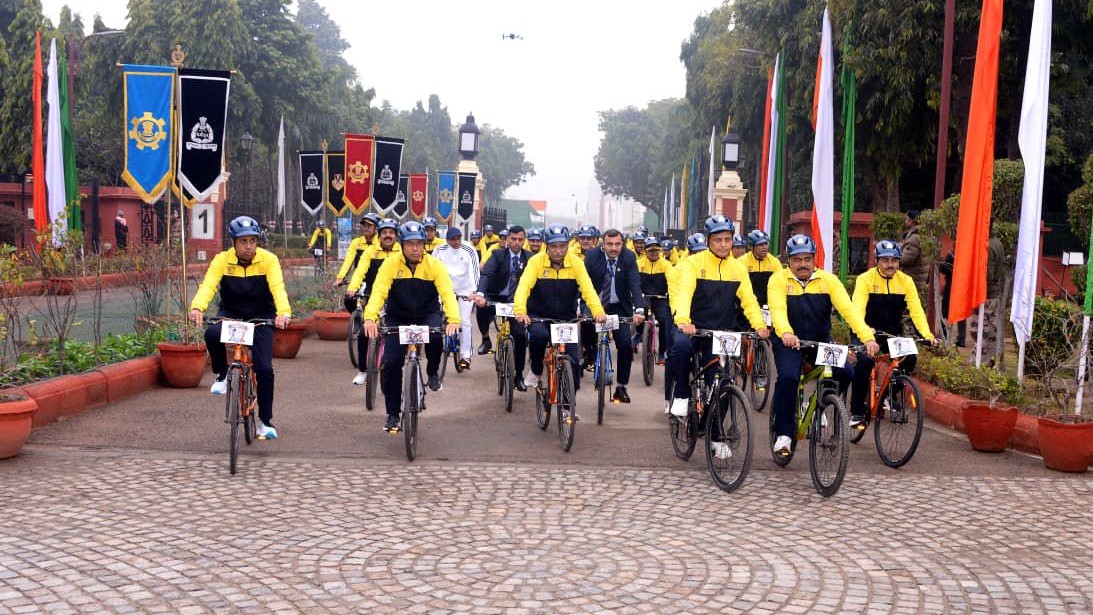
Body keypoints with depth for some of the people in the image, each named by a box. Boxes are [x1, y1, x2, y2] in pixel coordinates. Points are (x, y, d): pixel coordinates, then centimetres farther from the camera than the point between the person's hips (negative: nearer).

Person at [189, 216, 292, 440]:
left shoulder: (268, 260, -16)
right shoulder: (222, 260, -13)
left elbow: (278, 288, -30)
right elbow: (208, 286, -28)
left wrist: (284, 313, -50)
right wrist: (197, 308, -49)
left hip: (261, 318, -1)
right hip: (230, 314, 1)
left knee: (264, 369, -12)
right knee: (212, 334, -33)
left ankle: (265, 421, 6)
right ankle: (223, 375, -4)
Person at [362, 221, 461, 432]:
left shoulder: (434, 265, -15)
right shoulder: (391, 264, -15)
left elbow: (447, 293, -25)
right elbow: (378, 292, -25)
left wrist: (453, 320, -43)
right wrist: (370, 318, -43)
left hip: (428, 315, 0)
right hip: (398, 318, 1)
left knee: (435, 337, -34)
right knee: (391, 364, -11)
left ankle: (433, 372, -1)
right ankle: (392, 415, 6)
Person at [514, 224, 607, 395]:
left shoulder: (576, 263, -9)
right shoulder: (536, 262, -13)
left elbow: (588, 289, -18)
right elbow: (523, 287, -24)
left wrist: (598, 311, -36)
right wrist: (520, 312, -42)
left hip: (566, 318, 2)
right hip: (539, 316, -2)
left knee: (573, 361, -7)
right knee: (539, 335, -34)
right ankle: (536, 371, -6)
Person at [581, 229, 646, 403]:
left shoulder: (629, 257, -12)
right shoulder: (592, 256, -13)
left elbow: (635, 284, -20)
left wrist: (639, 310, -35)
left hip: (618, 307, 0)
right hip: (594, 304, 0)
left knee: (626, 345, -11)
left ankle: (621, 387, 3)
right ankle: (590, 352, 19)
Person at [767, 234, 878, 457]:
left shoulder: (828, 280, -4)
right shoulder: (779, 280, -10)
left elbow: (848, 308, -15)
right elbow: (778, 309, -25)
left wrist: (867, 337, -29)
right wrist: (786, 333, -47)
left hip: (821, 341, 3)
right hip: (789, 341, -3)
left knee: (846, 373, -17)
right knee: (788, 377, -28)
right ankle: (784, 434, -13)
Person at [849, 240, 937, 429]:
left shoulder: (906, 281, -5)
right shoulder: (865, 279, -14)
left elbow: (916, 310, -11)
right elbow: (858, 309, -26)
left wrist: (927, 334, -26)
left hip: (894, 333, 3)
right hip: (869, 331, -3)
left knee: (910, 357, -21)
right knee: (864, 361, -27)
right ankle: (857, 411, -13)